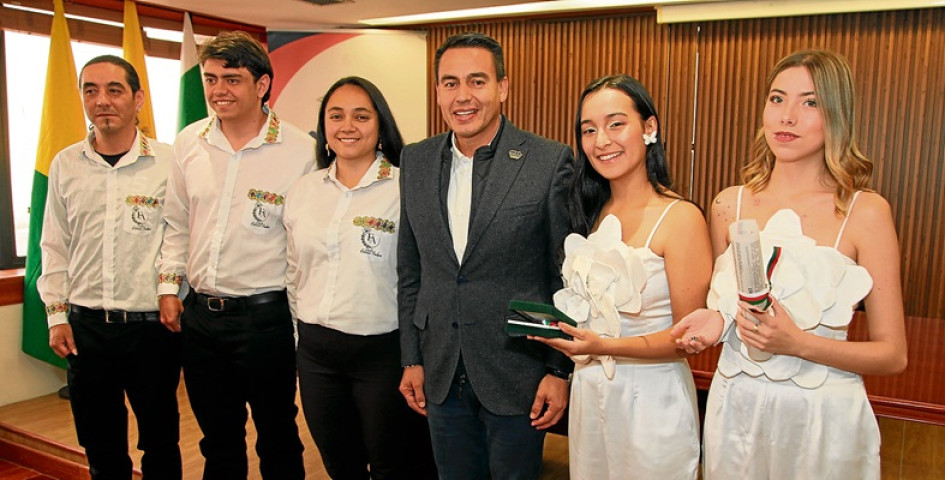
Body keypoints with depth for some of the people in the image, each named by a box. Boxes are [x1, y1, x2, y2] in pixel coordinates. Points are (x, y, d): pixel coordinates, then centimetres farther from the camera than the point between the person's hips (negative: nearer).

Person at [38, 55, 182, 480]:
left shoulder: (168, 163, -5)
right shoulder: (64, 165, 6)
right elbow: (55, 247, 11)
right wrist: (57, 314, 6)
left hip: (152, 324, -3)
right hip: (85, 326, 3)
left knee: (160, 440, 11)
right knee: (100, 444, 15)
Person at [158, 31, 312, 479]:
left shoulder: (299, 149, -12)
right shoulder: (190, 142, 4)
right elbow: (177, 223, 14)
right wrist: (169, 285, 9)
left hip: (265, 314, -4)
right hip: (199, 312, 5)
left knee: (277, 435, 12)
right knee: (218, 436, 21)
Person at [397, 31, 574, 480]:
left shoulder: (551, 162, -12)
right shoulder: (415, 162, 1)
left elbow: (566, 277, -8)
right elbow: (410, 271, 7)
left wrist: (560, 371, -7)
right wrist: (411, 358, 8)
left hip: (517, 373, -4)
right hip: (441, 373, 4)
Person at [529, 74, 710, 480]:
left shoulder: (680, 217, -16)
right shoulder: (591, 212, 4)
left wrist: (605, 346, -26)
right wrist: (549, 324, -1)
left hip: (651, 397, -6)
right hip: (588, 390, 6)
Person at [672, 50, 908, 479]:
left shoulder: (865, 212, -10)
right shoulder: (729, 205, 0)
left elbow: (892, 354, -7)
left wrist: (797, 343, -21)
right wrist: (715, 320, -8)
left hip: (821, 416, -3)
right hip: (736, 407, 3)